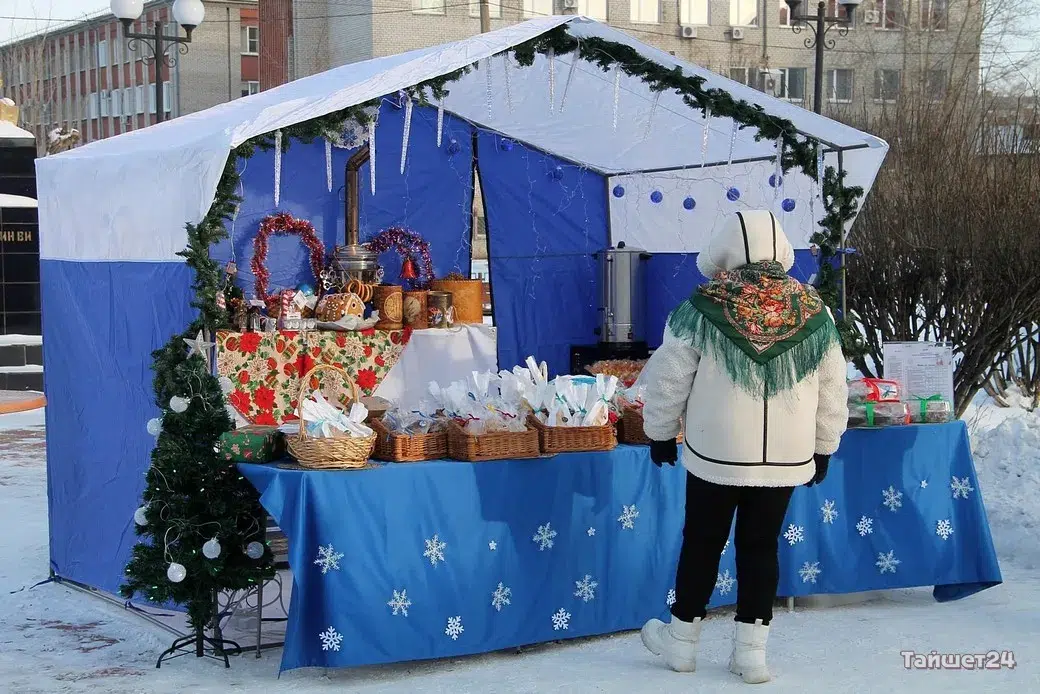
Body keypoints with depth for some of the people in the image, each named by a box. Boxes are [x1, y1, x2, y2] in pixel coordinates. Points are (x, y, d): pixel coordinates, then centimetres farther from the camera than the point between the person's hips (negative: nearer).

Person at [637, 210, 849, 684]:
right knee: (761, 546, 11)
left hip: (717, 451, -2)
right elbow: (833, 391, 8)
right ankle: (751, 650, 12)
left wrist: (661, 433, 11)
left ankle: (682, 640, 24)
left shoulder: (702, 309, -9)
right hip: (787, 455, 2)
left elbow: (668, 378, -3)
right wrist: (823, 448, 19)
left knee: (702, 542, 11)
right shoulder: (813, 313, 0)